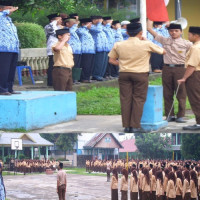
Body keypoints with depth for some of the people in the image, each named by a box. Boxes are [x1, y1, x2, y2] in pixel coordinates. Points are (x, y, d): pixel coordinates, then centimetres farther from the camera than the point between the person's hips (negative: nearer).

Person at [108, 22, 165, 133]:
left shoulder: (118, 45, 2)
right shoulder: (146, 44, -6)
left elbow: (111, 60, 9)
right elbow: (162, 51, 8)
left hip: (124, 74, 3)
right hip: (140, 74, -3)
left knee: (126, 99, 7)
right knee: (138, 100, 3)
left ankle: (126, 126, 8)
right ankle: (135, 126, -1)